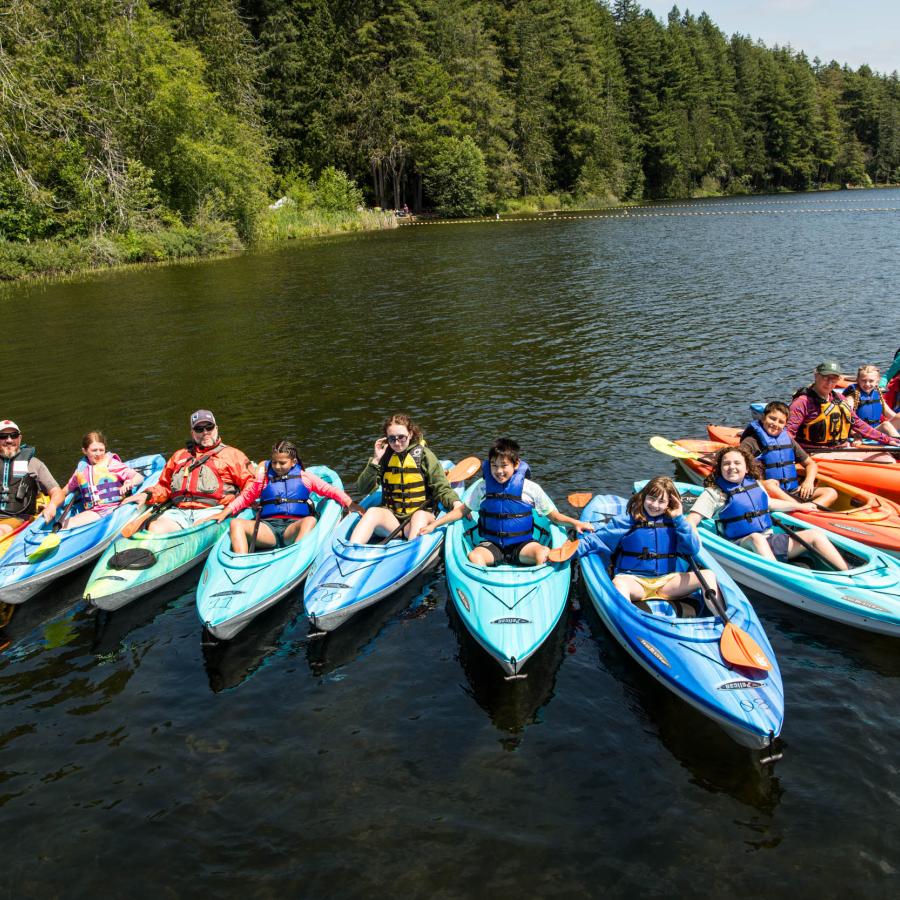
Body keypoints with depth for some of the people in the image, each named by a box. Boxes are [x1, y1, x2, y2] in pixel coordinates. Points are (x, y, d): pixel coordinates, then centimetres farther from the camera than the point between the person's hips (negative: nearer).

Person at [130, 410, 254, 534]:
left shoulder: (231, 454, 18)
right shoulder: (179, 455, 31)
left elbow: (250, 482, 8)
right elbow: (164, 487, 32)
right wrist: (146, 495, 11)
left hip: (211, 510, -3)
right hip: (178, 512, 4)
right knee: (155, 529, -27)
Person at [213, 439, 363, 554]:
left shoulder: (304, 476, 17)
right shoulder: (265, 476, 22)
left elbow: (330, 490, 11)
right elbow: (247, 496, 22)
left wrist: (350, 504, -4)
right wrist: (226, 512, 8)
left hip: (293, 526, -2)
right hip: (267, 527, 2)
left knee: (310, 520, -35)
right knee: (236, 523, -23)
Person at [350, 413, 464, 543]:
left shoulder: (424, 454, 2)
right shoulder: (384, 456, 7)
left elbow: (441, 489, -1)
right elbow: (363, 489, 3)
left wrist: (455, 502, -22)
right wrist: (375, 460, -8)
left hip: (419, 516, -1)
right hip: (390, 517, 2)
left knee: (421, 515, -34)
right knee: (373, 512, -29)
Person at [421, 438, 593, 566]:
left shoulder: (530, 488, -2)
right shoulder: (483, 487, 3)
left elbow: (554, 516, 4)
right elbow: (463, 510, 14)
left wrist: (575, 523, -13)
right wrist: (434, 524, 8)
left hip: (521, 544, -1)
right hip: (491, 544, 1)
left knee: (544, 553, -32)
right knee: (474, 556, -32)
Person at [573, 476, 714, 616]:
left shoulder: (673, 522, 9)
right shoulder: (626, 522, 2)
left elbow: (693, 549, -2)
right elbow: (594, 541, 0)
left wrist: (679, 518, -5)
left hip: (665, 583, 3)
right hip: (633, 582, -3)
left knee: (708, 575, -13)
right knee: (619, 583, -38)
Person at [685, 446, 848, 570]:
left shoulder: (755, 484, 14)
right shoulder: (714, 493, -5)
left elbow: (768, 503, 35)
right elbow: (691, 522, -15)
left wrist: (800, 506, 45)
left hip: (770, 541, 7)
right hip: (743, 547, -7)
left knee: (815, 533, -2)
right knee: (756, 537, -39)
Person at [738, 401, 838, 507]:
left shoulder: (788, 440, 18)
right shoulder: (751, 442, -1)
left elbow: (810, 463, 25)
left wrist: (809, 481, 5)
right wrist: (760, 482, -24)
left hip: (792, 492, 6)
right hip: (770, 494, -6)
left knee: (831, 492, -8)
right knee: (769, 486, -37)